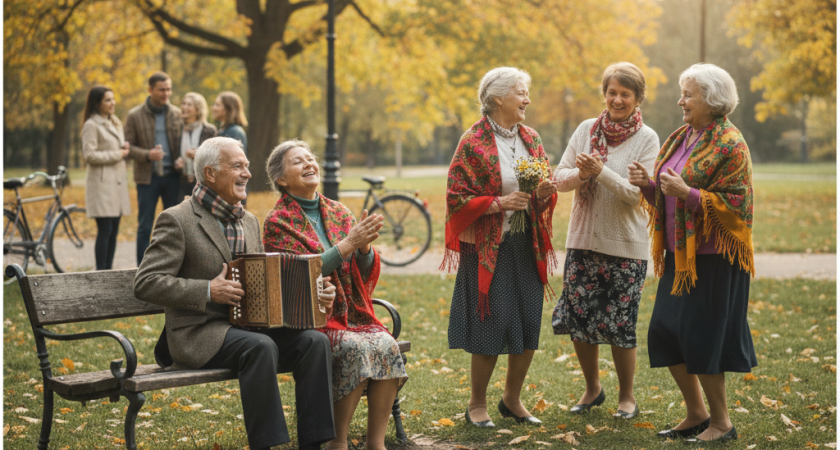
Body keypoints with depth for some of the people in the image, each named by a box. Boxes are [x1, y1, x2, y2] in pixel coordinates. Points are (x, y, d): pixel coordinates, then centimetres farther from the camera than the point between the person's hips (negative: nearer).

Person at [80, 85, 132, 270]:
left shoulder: (116, 123, 18)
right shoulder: (91, 125, -8)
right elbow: (89, 155, -14)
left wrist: (124, 148, 5)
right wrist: (117, 154, -11)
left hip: (117, 182, 8)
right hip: (102, 183, -8)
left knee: (113, 232, 7)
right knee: (105, 231, -9)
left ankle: (108, 271, 12)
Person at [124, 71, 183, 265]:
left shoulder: (177, 114, 6)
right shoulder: (135, 115, 0)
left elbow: (184, 142, 13)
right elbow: (128, 146, -1)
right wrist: (147, 155, -18)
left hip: (172, 176, 2)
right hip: (147, 176, -2)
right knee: (145, 226, 2)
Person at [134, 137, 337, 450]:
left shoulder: (249, 222, 18)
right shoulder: (177, 220, -5)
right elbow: (145, 284, -12)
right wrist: (208, 292, -20)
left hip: (249, 326, 7)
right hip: (198, 335, -7)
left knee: (314, 341, -18)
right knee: (260, 347, -35)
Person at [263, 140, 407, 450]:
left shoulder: (339, 213, 14)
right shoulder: (277, 222, 0)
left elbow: (365, 275, 11)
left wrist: (365, 247, -11)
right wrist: (348, 243, -17)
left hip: (352, 314, 5)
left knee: (386, 345, -25)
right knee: (356, 348, -31)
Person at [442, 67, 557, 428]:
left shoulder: (531, 139, 11)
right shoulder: (473, 143, -9)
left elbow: (544, 196, 18)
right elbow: (457, 198, -11)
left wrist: (545, 193, -4)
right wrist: (499, 203, -20)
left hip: (526, 246, 6)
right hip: (487, 248, -6)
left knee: (529, 326, 6)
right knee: (491, 325, -4)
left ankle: (512, 399, 24)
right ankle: (477, 404, 13)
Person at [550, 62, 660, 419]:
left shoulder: (647, 139, -4)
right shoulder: (586, 129, 5)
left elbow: (636, 193, -12)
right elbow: (561, 179, 3)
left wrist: (601, 171, -23)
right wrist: (581, 173, -18)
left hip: (625, 245, -3)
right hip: (583, 240, 3)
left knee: (619, 325, 1)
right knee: (578, 321, 6)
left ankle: (627, 396, 21)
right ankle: (592, 389, 28)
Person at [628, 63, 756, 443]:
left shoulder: (729, 145, -12)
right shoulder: (680, 138, 13)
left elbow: (735, 205, -17)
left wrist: (689, 193, -25)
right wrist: (648, 184, -2)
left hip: (713, 259, -8)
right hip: (679, 255, 8)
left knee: (701, 339, -4)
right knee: (665, 332, 9)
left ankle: (721, 423, 13)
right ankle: (696, 414, 24)